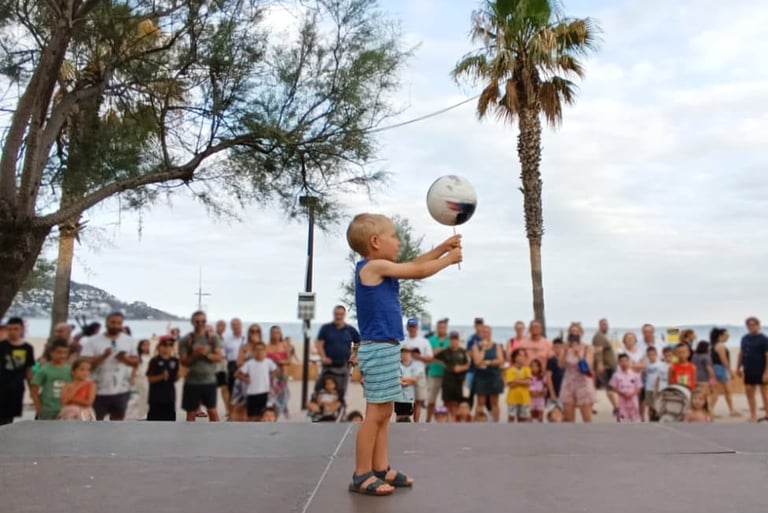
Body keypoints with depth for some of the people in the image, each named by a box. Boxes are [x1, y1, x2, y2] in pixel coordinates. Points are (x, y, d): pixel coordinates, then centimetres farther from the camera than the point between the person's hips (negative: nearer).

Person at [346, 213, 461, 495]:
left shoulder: (379, 269, 13)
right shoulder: (374, 266, -14)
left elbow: (415, 265, 21)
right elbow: (419, 272, -11)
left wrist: (444, 247, 17)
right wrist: (449, 259, 3)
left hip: (384, 349, 10)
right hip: (378, 350, -10)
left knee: (384, 412, 13)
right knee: (376, 413, -5)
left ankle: (381, 469, 21)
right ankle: (361, 475, 4)